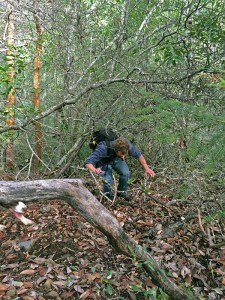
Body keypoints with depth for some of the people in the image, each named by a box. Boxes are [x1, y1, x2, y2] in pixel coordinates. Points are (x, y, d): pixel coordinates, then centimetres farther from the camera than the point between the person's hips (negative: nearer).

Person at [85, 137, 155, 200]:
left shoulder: (127, 145, -32)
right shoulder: (103, 148, -42)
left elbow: (139, 155, -14)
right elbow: (88, 162, -45)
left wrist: (146, 168, -23)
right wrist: (95, 170, -66)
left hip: (116, 159, 3)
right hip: (103, 161, -3)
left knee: (125, 173, -21)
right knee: (108, 181, -23)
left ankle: (121, 191, 8)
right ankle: (108, 194, 11)